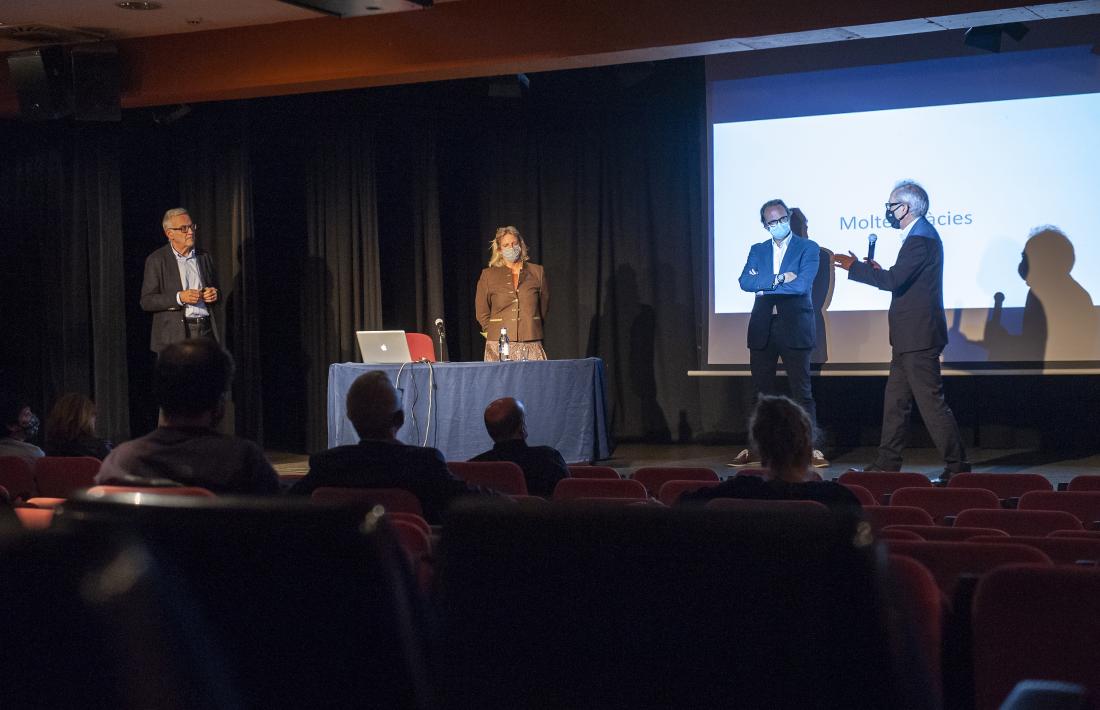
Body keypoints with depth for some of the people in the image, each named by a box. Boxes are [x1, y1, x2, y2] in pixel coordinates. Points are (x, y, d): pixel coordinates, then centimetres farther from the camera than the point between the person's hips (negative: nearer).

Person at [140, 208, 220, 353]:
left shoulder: (204, 256, 14)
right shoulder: (156, 260, 0)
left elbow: (215, 290, 25)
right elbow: (146, 302, -5)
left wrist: (214, 294, 0)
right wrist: (179, 298, -17)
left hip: (205, 331, 4)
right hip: (174, 335, -4)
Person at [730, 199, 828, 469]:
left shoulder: (808, 249, 0)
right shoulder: (757, 250, 13)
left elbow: (802, 284, -14)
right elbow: (745, 282, -3)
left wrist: (764, 285, -7)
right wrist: (779, 279, -14)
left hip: (794, 328, -4)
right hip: (762, 329, 4)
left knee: (802, 391, -4)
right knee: (762, 391, 9)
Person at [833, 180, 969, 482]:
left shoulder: (921, 239, -18)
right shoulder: (921, 234, 16)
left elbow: (894, 280, -26)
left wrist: (854, 266, -18)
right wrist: (878, 271, 8)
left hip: (919, 337, -11)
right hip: (911, 336, 11)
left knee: (931, 402, -7)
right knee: (895, 400, 14)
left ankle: (957, 466, -3)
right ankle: (887, 464, 20)